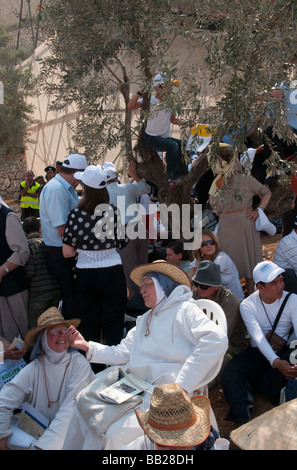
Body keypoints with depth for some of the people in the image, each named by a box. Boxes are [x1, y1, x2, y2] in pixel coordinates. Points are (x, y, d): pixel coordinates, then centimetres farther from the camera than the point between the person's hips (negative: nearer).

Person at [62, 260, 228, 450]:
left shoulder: (184, 309, -1)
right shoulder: (145, 320, 26)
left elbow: (217, 340, -18)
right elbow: (122, 353, 23)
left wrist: (182, 387, -20)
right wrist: (87, 346, 11)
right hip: (133, 388, 8)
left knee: (116, 434, -24)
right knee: (83, 410, -3)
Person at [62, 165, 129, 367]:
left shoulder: (76, 214, -11)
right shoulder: (114, 211, -10)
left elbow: (68, 252, -8)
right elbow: (122, 243, -5)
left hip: (85, 273, 1)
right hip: (112, 272, -1)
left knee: (90, 322, 17)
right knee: (113, 322, 12)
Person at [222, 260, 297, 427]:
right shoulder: (247, 305, -4)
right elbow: (258, 336, -17)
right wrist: (275, 362, -35)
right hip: (258, 352, 1)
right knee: (230, 372, -25)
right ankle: (244, 420, -30)